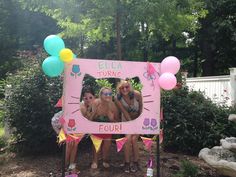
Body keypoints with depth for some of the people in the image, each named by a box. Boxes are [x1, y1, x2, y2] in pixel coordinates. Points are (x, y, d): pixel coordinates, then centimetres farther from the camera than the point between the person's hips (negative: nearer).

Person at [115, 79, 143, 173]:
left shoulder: (137, 94, -27)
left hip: (138, 118, -1)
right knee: (128, 138, -14)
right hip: (127, 119, 1)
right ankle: (127, 162, 4)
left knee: (134, 139, -12)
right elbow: (124, 112, -16)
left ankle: (135, 162, 8)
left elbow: (141, 107, -10)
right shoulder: (117, 98, -23)